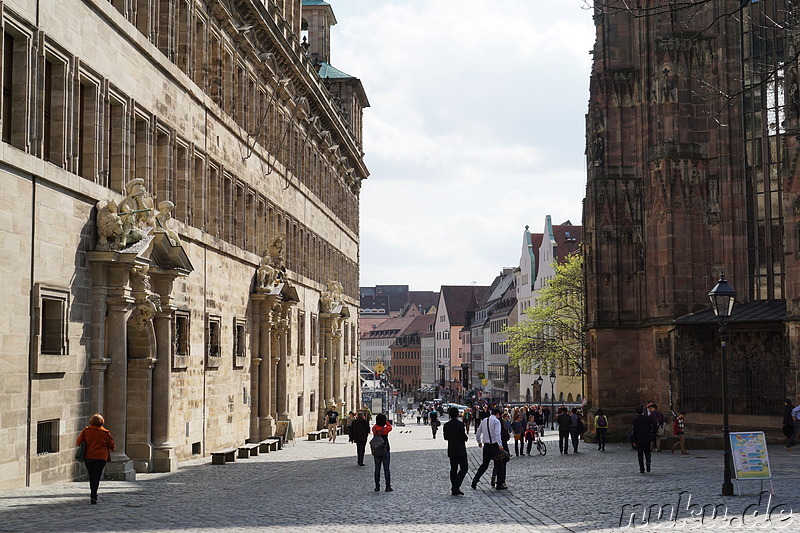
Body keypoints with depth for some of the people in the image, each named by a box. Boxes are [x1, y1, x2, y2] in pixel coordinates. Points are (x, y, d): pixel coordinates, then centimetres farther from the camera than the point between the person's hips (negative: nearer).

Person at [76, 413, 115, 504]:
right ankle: (93, 496, -14)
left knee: (91, 476, 18)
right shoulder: (105, 433, -3)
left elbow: (78, 443, 0)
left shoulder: (86, 431, -1)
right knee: (96, 477, -3)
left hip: (88, 457, 2)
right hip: (100, 458, -2)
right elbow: (111, 445, 4)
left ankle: (93, 494, 28)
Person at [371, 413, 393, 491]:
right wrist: (386, 421, 15)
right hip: (385, 452, -3)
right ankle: (388, 487, 4)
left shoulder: (374, 429, -5)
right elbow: (390, 427, 9)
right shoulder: (385, 429, -15)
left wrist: (378, 421, 15)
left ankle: (377, 487, 10)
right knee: (386, 469, 3)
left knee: (377, 469, 9)